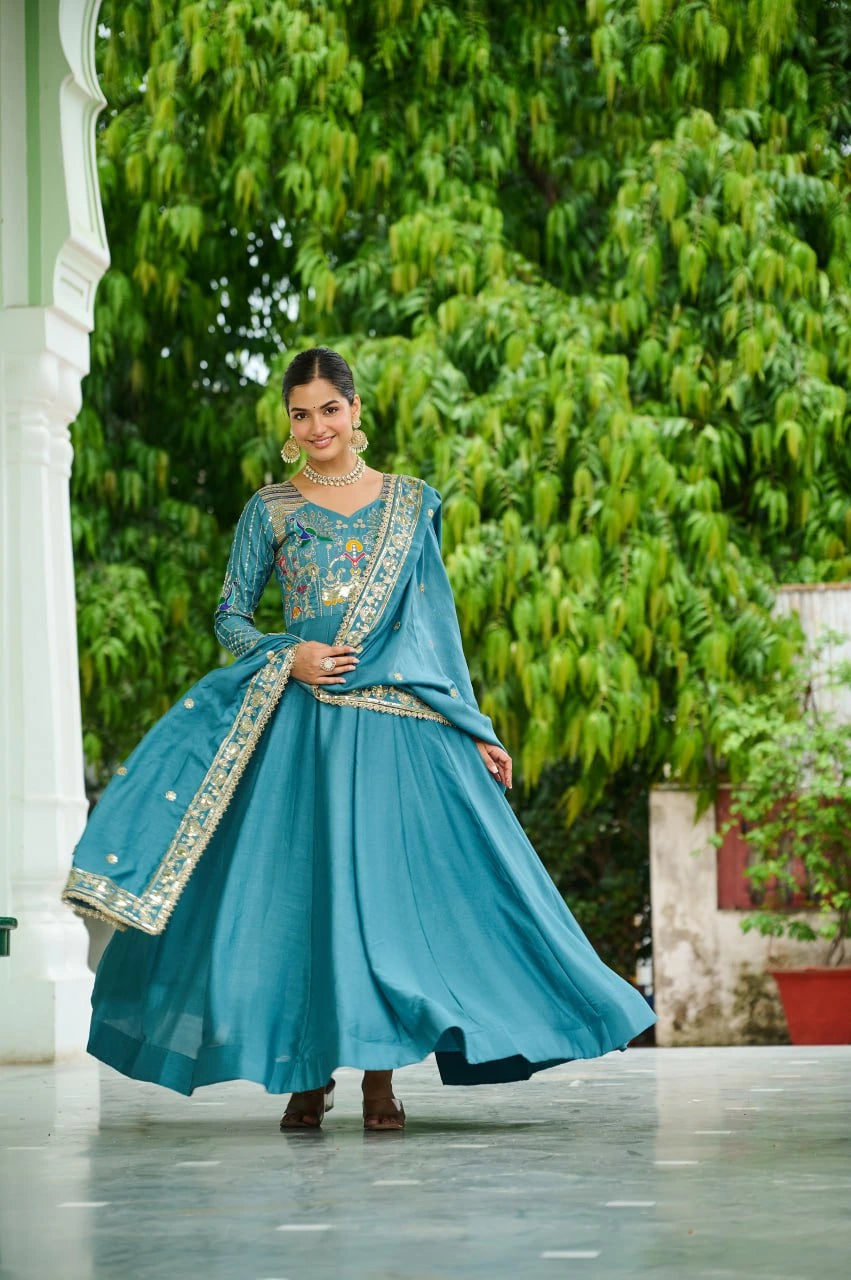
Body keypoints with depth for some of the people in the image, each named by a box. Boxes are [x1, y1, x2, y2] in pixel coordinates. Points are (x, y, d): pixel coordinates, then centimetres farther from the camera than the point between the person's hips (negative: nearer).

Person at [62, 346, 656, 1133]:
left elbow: (439, 620, 12)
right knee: (302, 883, -4)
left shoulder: (411, 502, 11)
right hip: (302, 721, 0)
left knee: (392, 877, -5)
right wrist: (289, 657, -12)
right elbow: (230, 615, 8)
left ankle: (382, 1075, 0)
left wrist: (474, 729, 8)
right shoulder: (270, 510, 8)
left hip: (400, 719, 1)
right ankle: (309, 1075, 5)